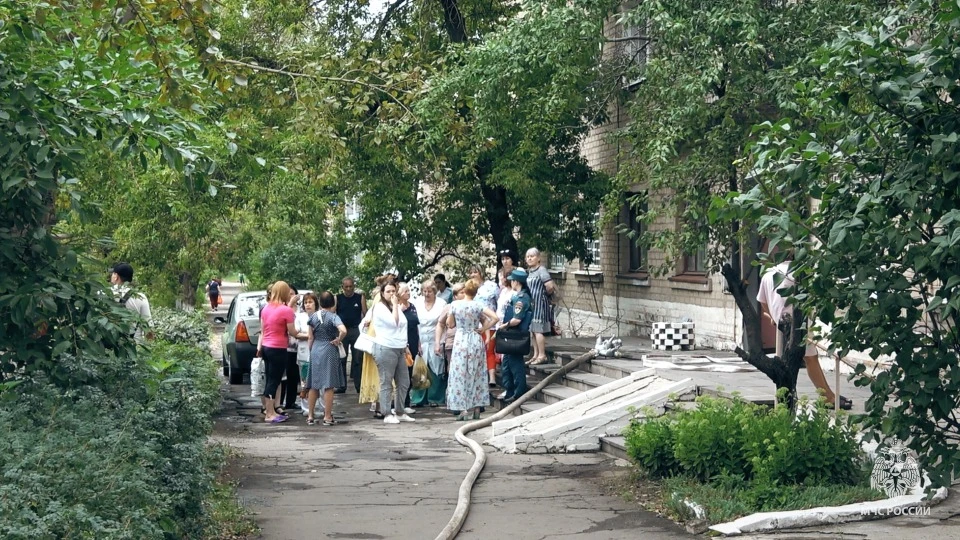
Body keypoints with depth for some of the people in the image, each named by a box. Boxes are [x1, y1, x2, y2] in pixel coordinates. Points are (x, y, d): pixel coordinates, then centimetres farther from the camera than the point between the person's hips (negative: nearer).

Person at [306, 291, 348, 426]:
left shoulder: (313, 317, 3)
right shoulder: (333, 317, -11)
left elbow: (310, 338, 7)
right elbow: (343, 330, -28)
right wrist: (338, 340, -10)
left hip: (315, 351, 5)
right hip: (329, 351, -5)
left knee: (313, 385, 12)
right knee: (329, 385, 0)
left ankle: (310, 416, 16)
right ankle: (327, 417, 2)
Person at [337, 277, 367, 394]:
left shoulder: (360, 297, 1)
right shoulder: (337, 298, 1)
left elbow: (365, 314, 0)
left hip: (356, 330, 0)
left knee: (358, 359, 2)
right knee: (341, 359, 5)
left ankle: (359, 385, 6)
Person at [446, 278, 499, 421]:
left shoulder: (455, 305, -6)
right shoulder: (478, 305, -6)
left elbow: (450, 324, 3)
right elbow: (495, 318, -12)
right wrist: (483, 329, -2)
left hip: (460, 341, -1)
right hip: (476, 340, 1)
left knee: (460, 374, 3)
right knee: (477, 374, 12)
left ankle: (464, 409, -2)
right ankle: (477, 408, 14)